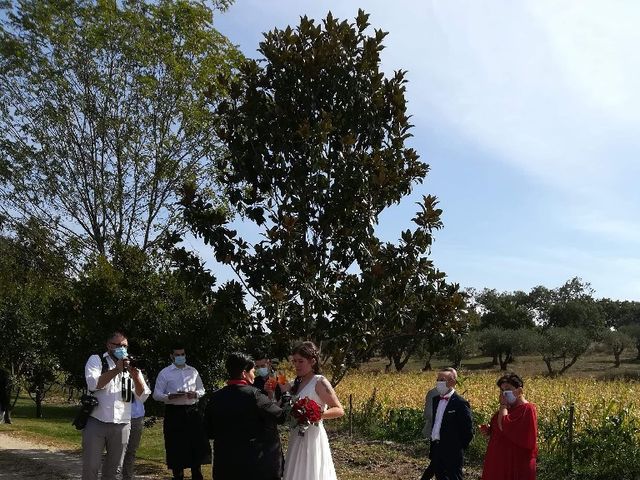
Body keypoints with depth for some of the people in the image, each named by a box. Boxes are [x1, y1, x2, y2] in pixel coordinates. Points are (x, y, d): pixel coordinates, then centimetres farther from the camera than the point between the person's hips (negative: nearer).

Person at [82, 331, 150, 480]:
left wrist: (136, 377, -15)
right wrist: (116, 370, -20)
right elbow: (93, 384, -14)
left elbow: (142, 396, 3)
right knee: (90, 468, 0)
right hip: (96, 422, -3)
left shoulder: (130, 366, 11)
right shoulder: (96, 360, 4)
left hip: (121, 425, 3)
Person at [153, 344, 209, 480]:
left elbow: (202, 390, 18)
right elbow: (156, 395, 0)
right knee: (176, 447, 2)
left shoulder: (193, 371, 13)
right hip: (174, 413, -3)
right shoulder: (164, 373, 2)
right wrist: (170, 397, -19)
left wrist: (195, 394, -5)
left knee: (197, 444, 4)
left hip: (192, 412, 3)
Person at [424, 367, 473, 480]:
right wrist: (433, 448, 16)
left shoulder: (460, 403, -16)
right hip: (436, 451, 7)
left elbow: (468, 431, -14)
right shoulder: (436, 400, 9)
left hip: (452, 454, -7)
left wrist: (459, 448, -8)